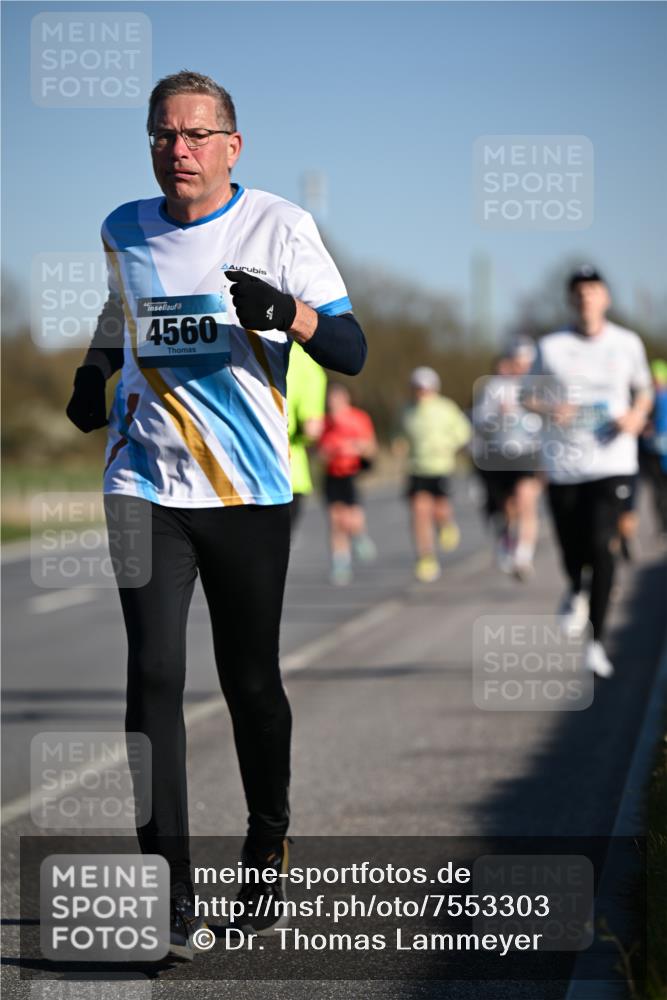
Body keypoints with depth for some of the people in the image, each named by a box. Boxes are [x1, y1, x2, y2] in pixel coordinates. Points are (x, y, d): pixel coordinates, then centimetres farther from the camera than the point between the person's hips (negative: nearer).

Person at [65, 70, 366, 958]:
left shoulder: (279, 226, -1)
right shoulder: (121, 233, 9)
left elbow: (352, 352, -7)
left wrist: (289, 313, -24)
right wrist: (91, 379, 17)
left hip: (251, 490, -2)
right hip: (146, 486, 2)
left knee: (252, 684, 5)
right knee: (155, 677, -10)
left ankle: (268, 854, 28)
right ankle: (170, 894, -10)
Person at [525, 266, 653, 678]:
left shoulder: (627, 343, 5)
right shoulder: (551, 346, 3)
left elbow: (644, 389, 18)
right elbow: (531, 397, 10)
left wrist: (638, 414, -4)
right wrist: (550, 410, -12)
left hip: (612, 461, -1)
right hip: (563, 462, 1)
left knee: (601, 546, -14)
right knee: (571, 547, 5)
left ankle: (597, 641, -7)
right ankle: (576, 592, 44)